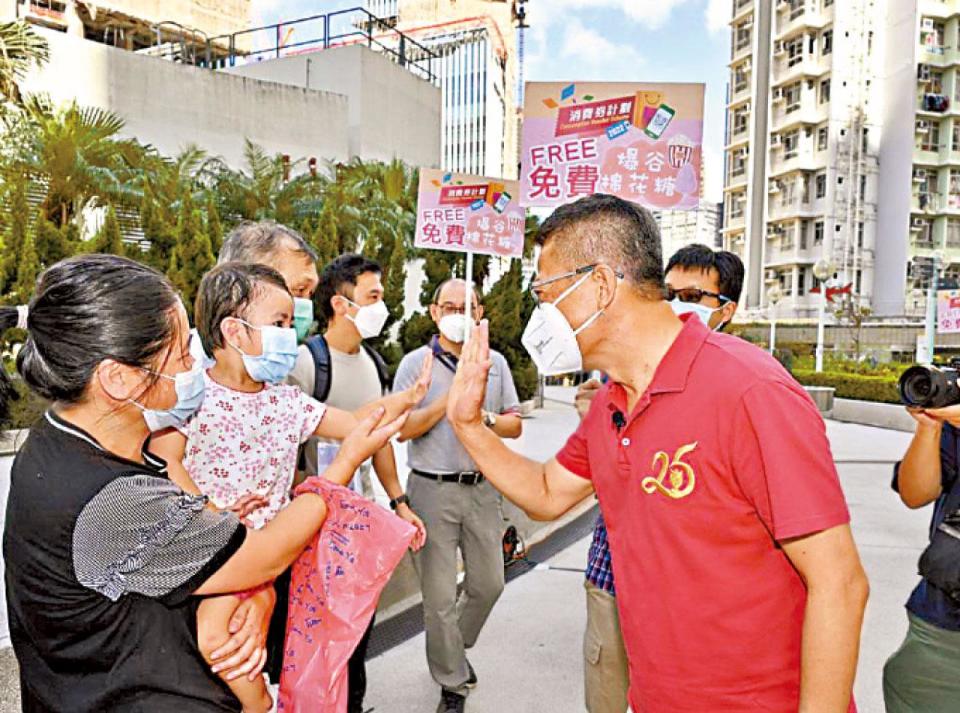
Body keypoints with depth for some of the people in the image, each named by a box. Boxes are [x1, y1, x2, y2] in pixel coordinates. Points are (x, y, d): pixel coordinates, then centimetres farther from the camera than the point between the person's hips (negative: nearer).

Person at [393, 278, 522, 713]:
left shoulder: (495, 362, 7)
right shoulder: (416, 363, -3)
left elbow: (515, 425, 7)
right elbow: (404, 429, -10)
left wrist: (485, 419, -14)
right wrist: (450, 398, -19)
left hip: (482, 487, 4)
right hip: (433, 490, -3)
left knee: (488, 584, 14)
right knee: (439, 596, 4)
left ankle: (455, 647, 43)